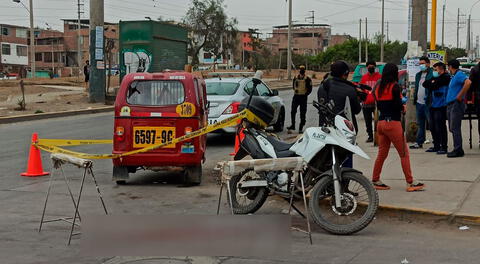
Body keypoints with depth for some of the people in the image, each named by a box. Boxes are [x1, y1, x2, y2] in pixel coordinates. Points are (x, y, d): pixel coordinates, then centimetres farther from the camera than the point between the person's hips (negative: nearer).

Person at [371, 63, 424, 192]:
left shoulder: (378, 88, 9)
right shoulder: (395, 86, -10)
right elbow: (398, 105, -16)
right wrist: (403, 107, 6)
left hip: (381, 122, 7)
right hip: (393, 123, -7)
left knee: (382, 153, 15)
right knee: (404, 154, 0)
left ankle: (375, 180, 17)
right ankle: (410, 182, 1)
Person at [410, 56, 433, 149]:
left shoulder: (432, 74, -8)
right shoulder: (418, 75, 17)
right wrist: (415, 98, 12)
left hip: (427, 103, -8)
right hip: (419, 102, 8)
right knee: (420, 124, 14)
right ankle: (419, 142, 20)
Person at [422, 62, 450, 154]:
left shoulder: (445, 77, -7)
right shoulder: (436, 78, 18)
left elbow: (433, 86, -14)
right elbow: (424, 84, 10)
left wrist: (431, 83, 6)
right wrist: (432, 81, -4)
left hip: (441, 106, -8)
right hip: (433, 105, 8)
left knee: (440, 127, -6)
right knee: (433, 128, 11)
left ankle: (443, 147, 0)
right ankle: (436, 146, 20)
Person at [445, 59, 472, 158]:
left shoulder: (459, 74, -10)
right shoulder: (453, 76, 20)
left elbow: (468, 82, -28)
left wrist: (460, 96, -24)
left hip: (456, 104, -10)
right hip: (450, 105, 10)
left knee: (455, 128, -10)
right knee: (452, 128, 11)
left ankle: (458, 150, -8)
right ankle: (457, 149, 16)